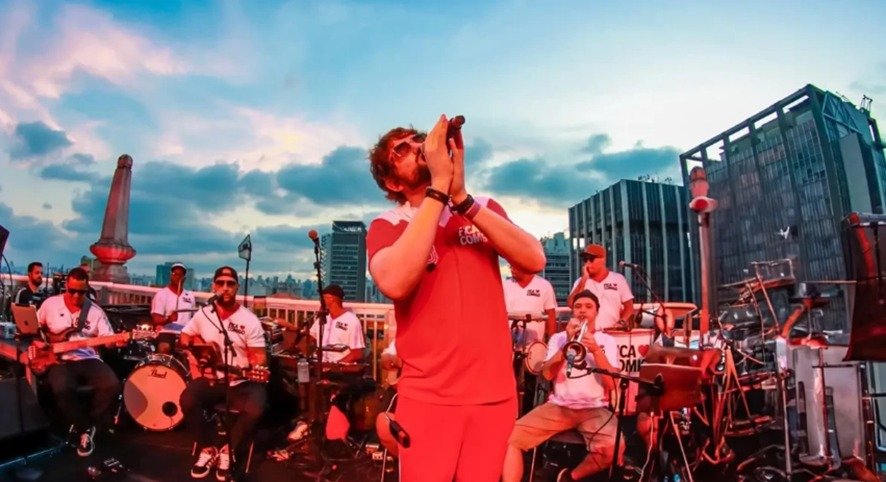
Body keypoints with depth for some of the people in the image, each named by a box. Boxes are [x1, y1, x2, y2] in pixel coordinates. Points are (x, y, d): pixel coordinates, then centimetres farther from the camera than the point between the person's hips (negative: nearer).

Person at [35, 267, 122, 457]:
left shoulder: (95, 311, 4)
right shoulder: (50, 304, 6)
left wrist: (118, 341, -24)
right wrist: (37, 342, 1)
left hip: (88, 359, 1)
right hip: (59, 360, -1)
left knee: (112, 385, -26)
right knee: (62, 388, -35)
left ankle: (88, 426, -2)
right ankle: (84, 428, -9)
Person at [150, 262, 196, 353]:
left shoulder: (190, 296, 15)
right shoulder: (161, 294, 1)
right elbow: (155, 319, -7)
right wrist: (168, 319, -28)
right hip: (167, 332, -4)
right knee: (164, 348, -34)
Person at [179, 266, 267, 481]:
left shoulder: (249, 320, -9)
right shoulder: (203, 314, 3)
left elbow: (260, 356, -8)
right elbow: (185, 337, 19)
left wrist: (245, 370, -28)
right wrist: (200, 344, -2)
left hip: (241, 382, -3)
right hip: (211, 378, 3)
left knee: (254, 409, -30)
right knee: (187, 400, -26)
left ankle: (228, 450, 0)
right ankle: (208, 449, -1)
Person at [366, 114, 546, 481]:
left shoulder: (484, 208, 7)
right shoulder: (387, 225, -2)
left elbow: (534, 260, -11)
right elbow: (394, 283, -24)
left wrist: (461, 196, -18)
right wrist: (440, 185, -21)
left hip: (495, 393, 3)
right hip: (427, 397, -2)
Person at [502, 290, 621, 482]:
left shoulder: (607, 341, 10)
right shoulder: (558, 338, 13)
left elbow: (611, 384, -2)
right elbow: (547, 374, -3)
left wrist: (596, 350, -16)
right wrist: (568, 342, -10)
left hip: (595, 408, 0)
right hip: (558, 406, 1)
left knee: (611, 448, -32)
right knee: (510, 437, -21)